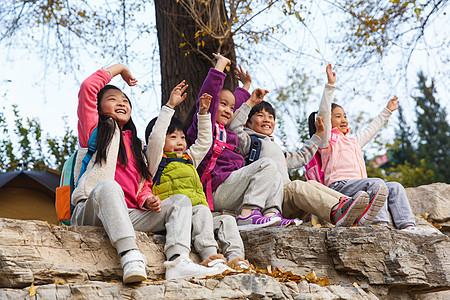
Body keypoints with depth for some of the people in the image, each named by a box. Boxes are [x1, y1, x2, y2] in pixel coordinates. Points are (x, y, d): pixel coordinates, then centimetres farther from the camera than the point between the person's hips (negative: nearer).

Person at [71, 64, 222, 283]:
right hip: (91, 213, -5)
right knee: (108, 185, -37)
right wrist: (118, 68, 19)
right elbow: (88, 87, 4)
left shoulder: (135, 144, 31)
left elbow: (144, 184, 25)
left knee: (180, 201, -9)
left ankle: (178, 261, -37)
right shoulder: (94, 130, 16)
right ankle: (130, 256, -53)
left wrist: (147, 200, 0)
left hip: (128, 215, 6)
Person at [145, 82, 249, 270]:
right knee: (201, 211, -34)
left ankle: (235, 258, -31)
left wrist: (203, 113, 32)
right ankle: (209, 256, -48)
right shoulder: (157, 160, 10)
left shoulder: (189, 159, 32)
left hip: (198, 215, 7)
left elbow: (204, 141, 42)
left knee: (227, 221, -15)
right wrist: (170, 105, -5)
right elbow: (155, 136, -5)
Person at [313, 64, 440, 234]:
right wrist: (330, 86, -12)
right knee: (377, 184, -29)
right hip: (339, 186, -8)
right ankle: (380, 224, -38)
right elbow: (323, 113, -7)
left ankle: (407, 226, -19)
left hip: (358, 185, 9)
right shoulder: (328, 139, 7)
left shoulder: (352, 142, 32)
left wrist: (387, 111, 54)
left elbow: (371, 130, 46)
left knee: (395, 187, -5)